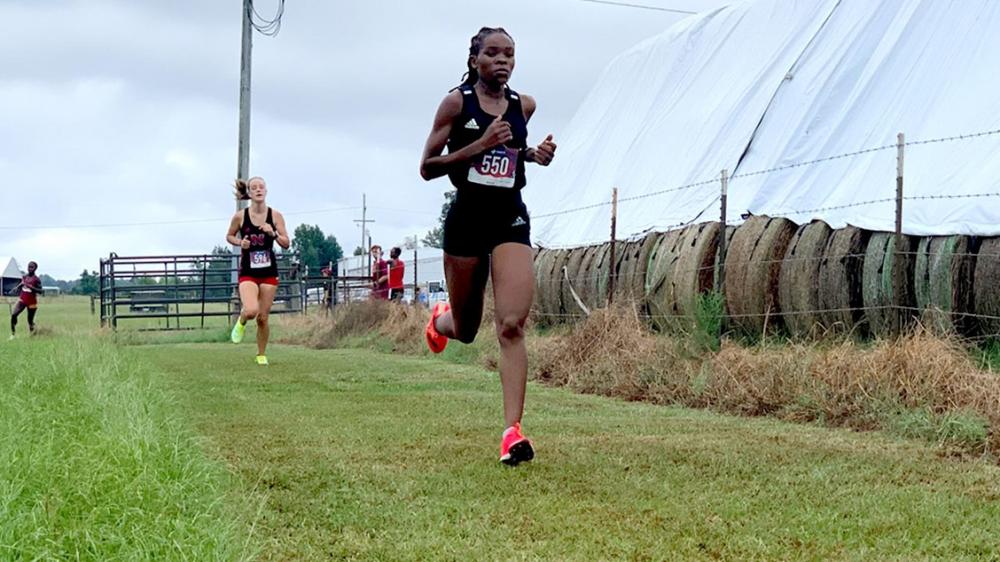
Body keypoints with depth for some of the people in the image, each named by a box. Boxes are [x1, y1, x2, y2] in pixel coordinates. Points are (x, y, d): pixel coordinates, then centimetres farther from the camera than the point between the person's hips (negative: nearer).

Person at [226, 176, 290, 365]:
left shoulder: (275, 216, -4)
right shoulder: (240, 216, -6)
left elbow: (286, 244, -3)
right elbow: (229, 236, 11)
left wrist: (273, 233, -21)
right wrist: (240, 242, -10)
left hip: (269, 272, 1)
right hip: (248, 272, -1)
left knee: (263, 318, 4)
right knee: (251, 311, -24)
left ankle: (262, 355, 24)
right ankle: (241, 322, 14)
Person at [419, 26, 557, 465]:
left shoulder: (523, 105, 7)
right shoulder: (456, 102, -5)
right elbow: (427, 168, -5)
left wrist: (534, 154, 6)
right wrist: (478, 145, -17)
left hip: (511, 219, 2)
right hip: (467, 218, -2)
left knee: (511, 326, -15)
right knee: (465, 330, 13)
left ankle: (513, 432, -17)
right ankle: (440, 319, 52)